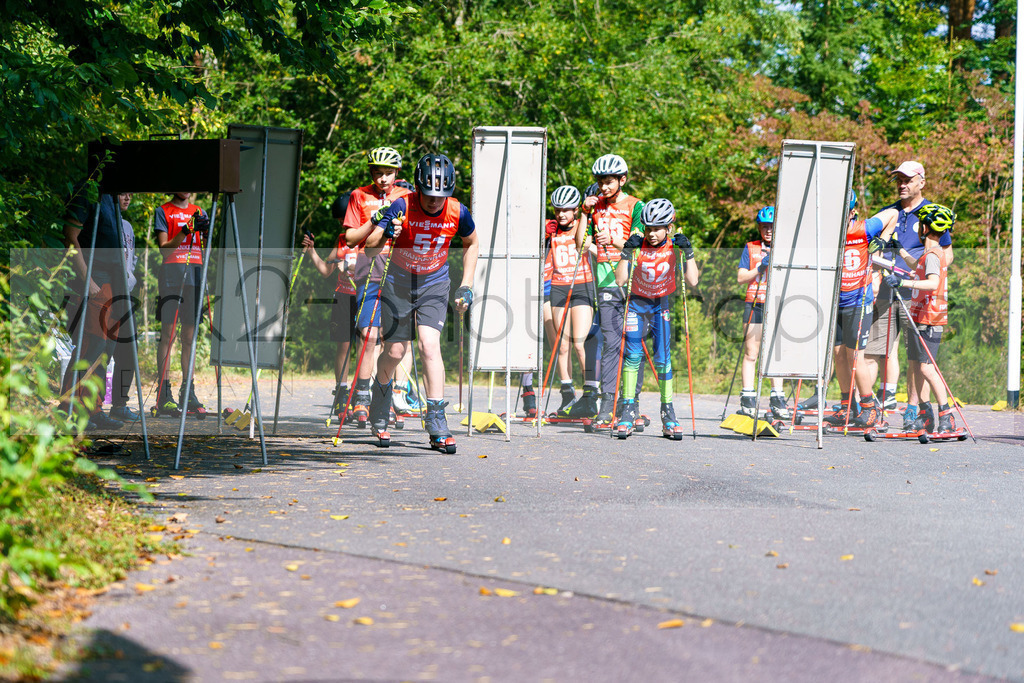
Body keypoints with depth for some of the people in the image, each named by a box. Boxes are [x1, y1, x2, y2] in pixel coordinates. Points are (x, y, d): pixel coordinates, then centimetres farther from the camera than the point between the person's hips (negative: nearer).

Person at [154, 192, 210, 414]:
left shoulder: (199, 212, 17)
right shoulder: (163, 211, 6)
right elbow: (164, 249, -3)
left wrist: (206, 231, -8)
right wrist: (186, 231, -15)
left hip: (195, 273, 4)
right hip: (171, 273, -4)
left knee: (189, 336, 3)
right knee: (168, 334, -8)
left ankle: (188, 393, 4)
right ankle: (164, 393, -9)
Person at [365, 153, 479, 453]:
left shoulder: (457, 212, -15)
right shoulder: (402, 207, -23)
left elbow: (471, 244, 7)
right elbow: (370, 244, -28)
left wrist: (466, 285, 3)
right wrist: (385, 234, -51)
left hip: (434, 285, 1)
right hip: (399, 283, -1)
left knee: (429, 345, -17)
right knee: (395, 352, 1)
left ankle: (437, 426, -17)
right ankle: (378, 416, 31)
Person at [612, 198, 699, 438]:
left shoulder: (674, 248, -11)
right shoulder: (637, 246, -13)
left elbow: (692, 281, -18)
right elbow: (620, 280, -18)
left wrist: (688, 252, -24)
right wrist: (627, 253, -27)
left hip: (662, 304, 0)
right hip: (637, 302, 0)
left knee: (663, 360, -6)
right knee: (632, 354, -13)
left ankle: (668, 415, 2)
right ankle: (628, 411, -9)